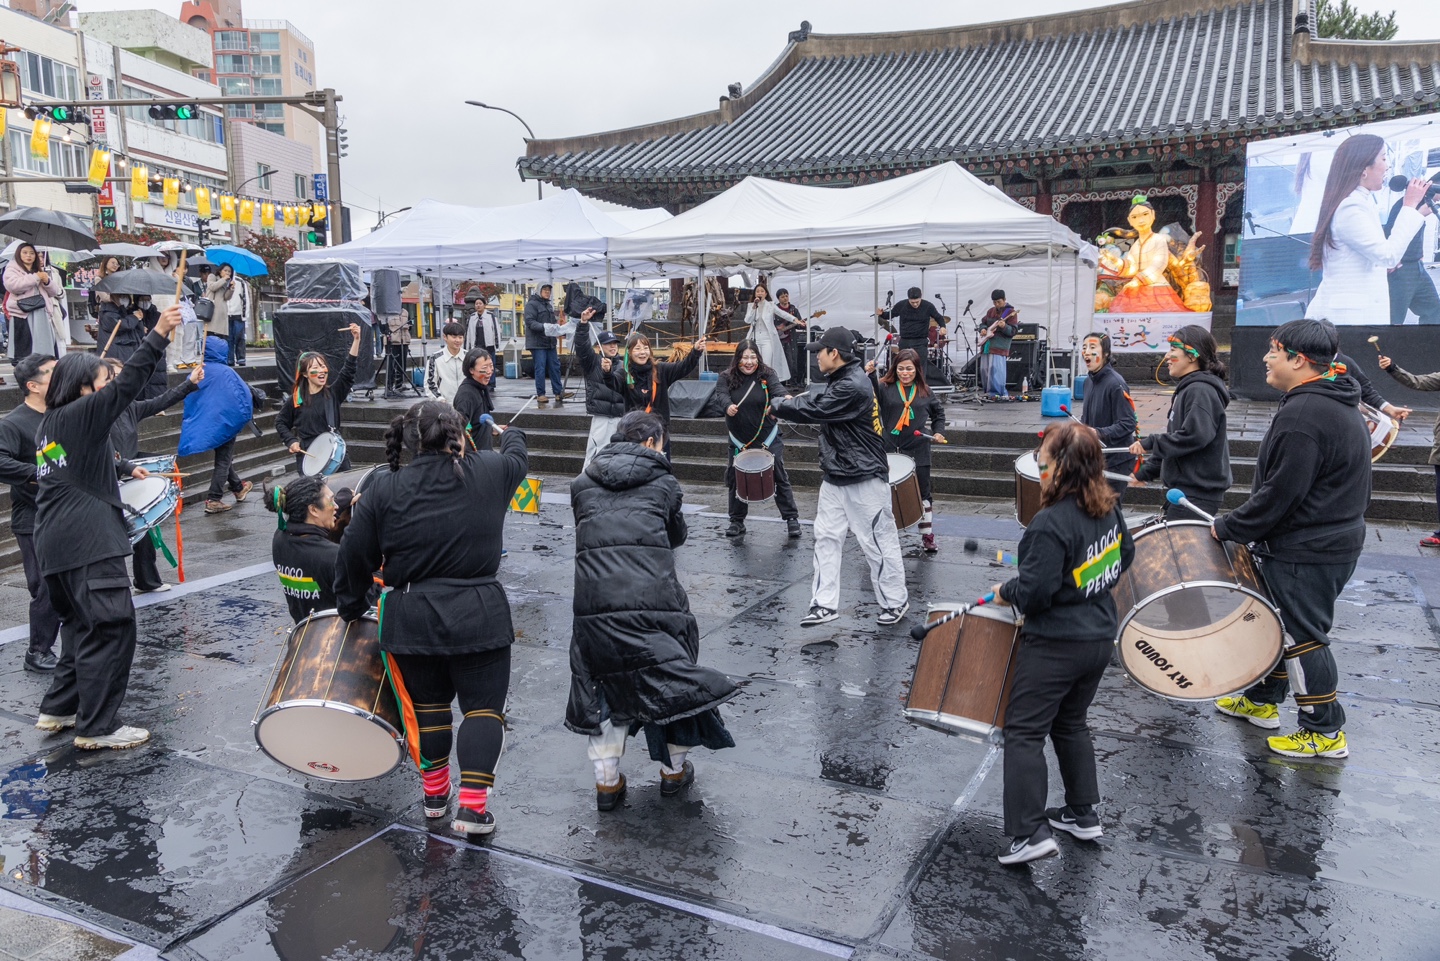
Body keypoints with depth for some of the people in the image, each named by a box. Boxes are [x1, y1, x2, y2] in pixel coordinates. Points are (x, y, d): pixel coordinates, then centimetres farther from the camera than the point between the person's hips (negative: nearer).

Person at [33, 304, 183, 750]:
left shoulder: (48, 424, 20)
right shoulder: (81, 413, -6)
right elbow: (126, 387, -18)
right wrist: (158, 335, -21)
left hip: (56, 543, 10)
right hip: (88, 542, -10)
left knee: (81, 625, 20)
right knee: (112, 628, -8)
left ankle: (58, 708, 27)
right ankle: (97, 727, -5)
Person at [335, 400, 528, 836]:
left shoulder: (382, 490, -3)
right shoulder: (490, 473, -4)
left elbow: (355, 556, 1)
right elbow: (517, 457, 20)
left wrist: (350, 608, 16)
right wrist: (511, 435, 43)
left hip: (410, 621, 2)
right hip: (479, 618, -2)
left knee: (427, 705, 19)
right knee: (483, 706, 8)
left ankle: (434, 794, 33)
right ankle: (473, 806, 3)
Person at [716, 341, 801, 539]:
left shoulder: (767, 375, -5)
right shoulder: (727, 377, -2)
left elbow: (777, 388, -24)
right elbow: (721, 394, -19)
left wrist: (785, 397, -48)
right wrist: (728, 405, -43)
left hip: (768, 439, -1)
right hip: (739, 441, 2)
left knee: (780, 478, 2)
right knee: (736, 481, 7)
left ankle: (791, 518, 13)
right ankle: (737, 521, 22)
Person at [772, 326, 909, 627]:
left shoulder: (853, 387, -23)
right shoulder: (839, 380, 10)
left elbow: (814, 411, -22)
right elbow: (818, 400, 14)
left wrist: (779, 407, -8)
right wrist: (792, 402, -3)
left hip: (863, 479, -10)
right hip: (834, 477, 10)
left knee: (877, 541, 3)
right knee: (826, 538, 8)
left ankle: (895, 601, 19)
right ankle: (825, 604, 13)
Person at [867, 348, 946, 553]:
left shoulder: (925, 391, 7)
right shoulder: (885, 387, -2)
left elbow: (938, 412, 21)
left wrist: (938, 431, 7)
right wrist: (869, 375, -38)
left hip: (918, 451, 2)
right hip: (890, 450, -2)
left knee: (923, 494, 7)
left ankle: (927, 537, 17)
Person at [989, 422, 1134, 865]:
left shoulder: (1051, 524, -26)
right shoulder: (1109, 508, 0)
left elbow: (1033, 592, -25)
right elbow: (1124, 557, 15)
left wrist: (1005, 591, -5)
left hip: (1056, 644, -9)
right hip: (1100, 636, 9)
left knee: (1024, 731, 1)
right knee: (1071, 724, 23)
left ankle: (1031, 832, 1)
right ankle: (1083, 814, 32)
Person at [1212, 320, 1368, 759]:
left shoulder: (1302, 414, -24)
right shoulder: (1341, 405, 10)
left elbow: (1279, 493, -25)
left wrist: (1229, 528, -13)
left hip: (1305, 552, -10)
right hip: (1336, 538, 10)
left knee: (1302, 634, 1)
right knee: (1280, 620, 21)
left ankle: (1326, 732, 14)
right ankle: (1263, 700, 35)